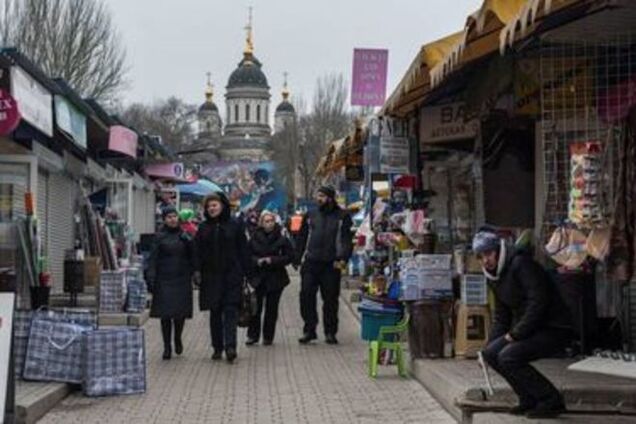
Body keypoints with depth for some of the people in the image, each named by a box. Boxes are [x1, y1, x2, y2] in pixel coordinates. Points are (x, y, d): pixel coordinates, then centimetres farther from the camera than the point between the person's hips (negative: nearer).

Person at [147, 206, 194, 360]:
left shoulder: (184, 236, 8)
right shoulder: (160, 237, 1)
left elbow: (192, 258, 7)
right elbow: (153, 259, -3)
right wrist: (151, 279, -11)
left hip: (182, 279, 2)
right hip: (164, 280, -2)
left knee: (181, 312, 1)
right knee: (165, 314, -3)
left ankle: (178, 339, 27)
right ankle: (167, 346, 7)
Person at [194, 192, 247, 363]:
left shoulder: (234, 225, 1)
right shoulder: (204, 227, 9)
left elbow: (242, 250, 1)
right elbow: (198, 251, 7)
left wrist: (243, 272, -5)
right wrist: (197, 270, -4)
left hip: (231, 274, -3)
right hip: (211, 275, 3)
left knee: (230, 310, -9)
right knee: (215, 312, 6)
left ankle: (230, 345, -15)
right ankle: (217, 347, 12)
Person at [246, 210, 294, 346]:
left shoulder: (282, 238, -4)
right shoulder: (255, 238, 1)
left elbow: (289, 256, -3)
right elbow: (248, 255, 7)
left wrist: (273, 260, -13)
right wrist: (257, 261, -12)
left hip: (276, 278, -1)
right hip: (258, 277, 1)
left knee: (271, 308, 4)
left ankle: (268, 336, 14)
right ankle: (253, 335, 6)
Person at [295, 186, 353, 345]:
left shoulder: (342, 216, 5)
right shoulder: (311, 216, 15)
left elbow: (346, 240, -1)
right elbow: (302, 238, 16)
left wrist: (343, 258, -15)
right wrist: (298, 259, 7)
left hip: (331, 264, -3)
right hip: (310, 263, 3)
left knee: (331, 299, 2)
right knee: (306, 296, -2)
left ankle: (330, 332, 12)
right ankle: (309, 330, 8)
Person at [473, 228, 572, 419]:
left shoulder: (521, 264, -16)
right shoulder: (494, 275, 13)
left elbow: (538, 302, -23)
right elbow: (501, 315, 20)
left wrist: (515, 334, -19)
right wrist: (491, 342, 8)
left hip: (554, 329, -9)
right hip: (530, 329, 9)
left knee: (508, 357, -23)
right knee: (491, 353, -4)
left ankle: (552, 401, -9)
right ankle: (529, 399, 5)